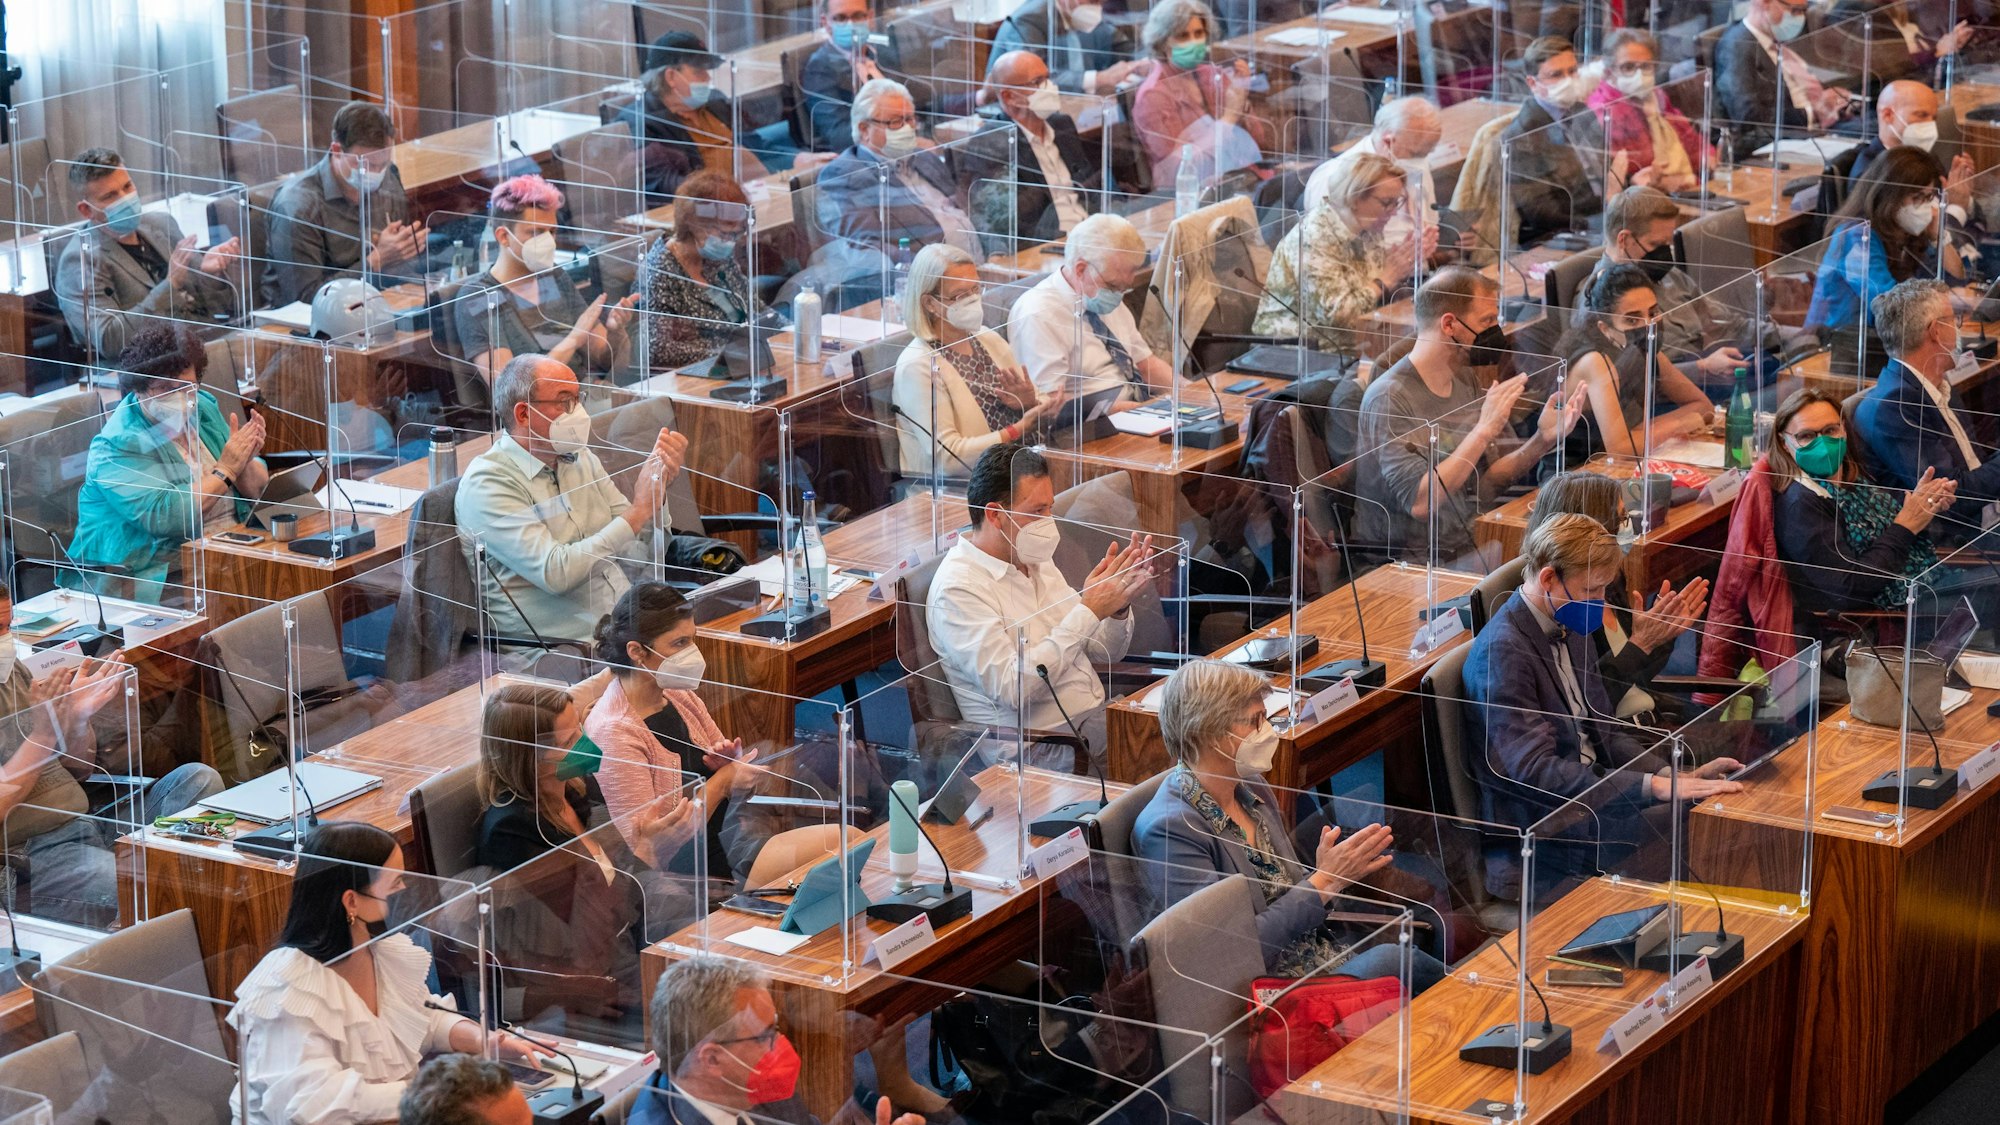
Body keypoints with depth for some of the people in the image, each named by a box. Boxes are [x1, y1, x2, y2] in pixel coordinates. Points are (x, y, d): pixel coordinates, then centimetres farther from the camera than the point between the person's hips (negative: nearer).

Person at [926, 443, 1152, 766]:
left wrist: (1118, 607, -4)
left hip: (1099, 718, 8)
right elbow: (1014, 687, -22)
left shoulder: (1036, 562, 14)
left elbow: (1106, 651, 19)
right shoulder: (957, 587, -12)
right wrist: (1089, 611, -20)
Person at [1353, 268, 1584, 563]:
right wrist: (1484, 430, -25)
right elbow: (1420, 502, -25)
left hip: (1467, 548, 8)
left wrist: (1541, 442, -4)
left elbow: (1484, 485, 10)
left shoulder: (1467, 383, 9)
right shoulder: (1390, 397, -16)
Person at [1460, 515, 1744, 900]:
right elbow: (1535, 771, -27)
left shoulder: (1570, 631, 13)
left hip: (1587, 803, 9)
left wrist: (1676, 777, -3)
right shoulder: (1501, 651, -18)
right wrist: (1656, 786, -32)